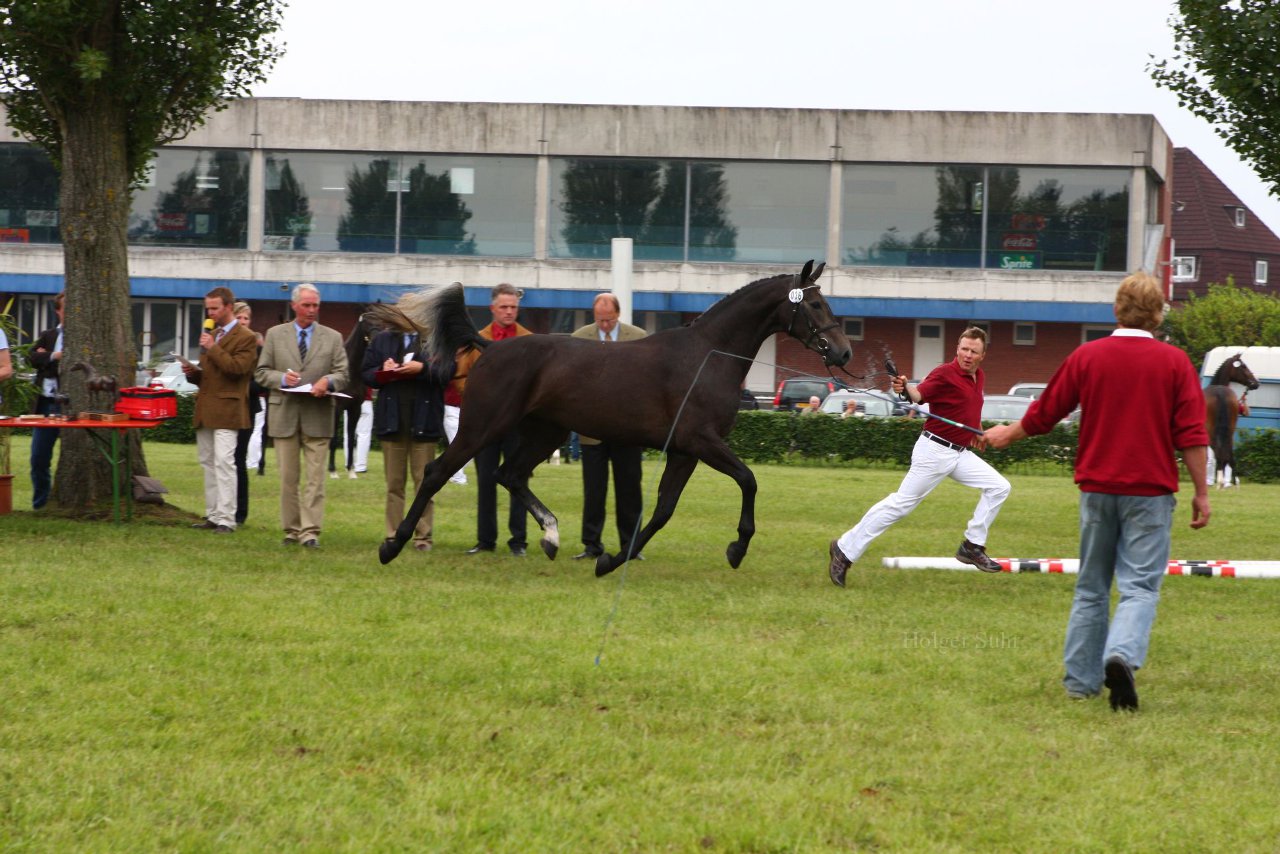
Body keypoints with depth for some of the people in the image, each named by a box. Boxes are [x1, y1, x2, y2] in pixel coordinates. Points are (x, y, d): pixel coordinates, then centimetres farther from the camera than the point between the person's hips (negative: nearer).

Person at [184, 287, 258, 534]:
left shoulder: (245, 338, -5)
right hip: (205, 410, 9)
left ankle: (225, 519, -14)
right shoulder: (211, 335, 22)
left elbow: (238, 368, -18)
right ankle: (213, 515, 14)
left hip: (226, 410, -9)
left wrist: (213, 349, -17)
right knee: (208, 464, 9)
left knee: (223, 463, -13)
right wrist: (193, 372, 7)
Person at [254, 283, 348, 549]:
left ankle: (311, 531, -9)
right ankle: (291, 530, 11)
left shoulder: (332, 338, 10)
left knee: (315, 477, -7)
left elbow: (343, 374, 6)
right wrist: (282, 378, -12)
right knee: (288, 477, 4)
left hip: (317, 416, -1)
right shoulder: (275, 335, 10)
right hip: (284, 414, 1)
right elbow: (261, 373, 8)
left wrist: (328, 381, -16)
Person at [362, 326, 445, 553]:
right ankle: (393, 535, 10)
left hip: (423, 422, -3)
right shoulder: (382, 340, 11)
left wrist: (422, 369, -21)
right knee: (394, 483, 7)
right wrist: (382, 372, -10)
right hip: (392, 421, 3)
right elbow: (366, 374, 10)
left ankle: (423, 535, 6)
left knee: (424, 482, 2)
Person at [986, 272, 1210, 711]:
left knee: (1091, 588, 14)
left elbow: (1042, 414, 10)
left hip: (1097, 487, 3)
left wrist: (1006, 434, 29)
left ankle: (1081, 679, 16)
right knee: (1140, 587, -3)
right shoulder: (1174, 362, -5)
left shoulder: (1087, 356, 1)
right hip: (1150, 490, -3)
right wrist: (1201, 493, 0)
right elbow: (1192, 435, -8)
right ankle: (1122, 656, -28)